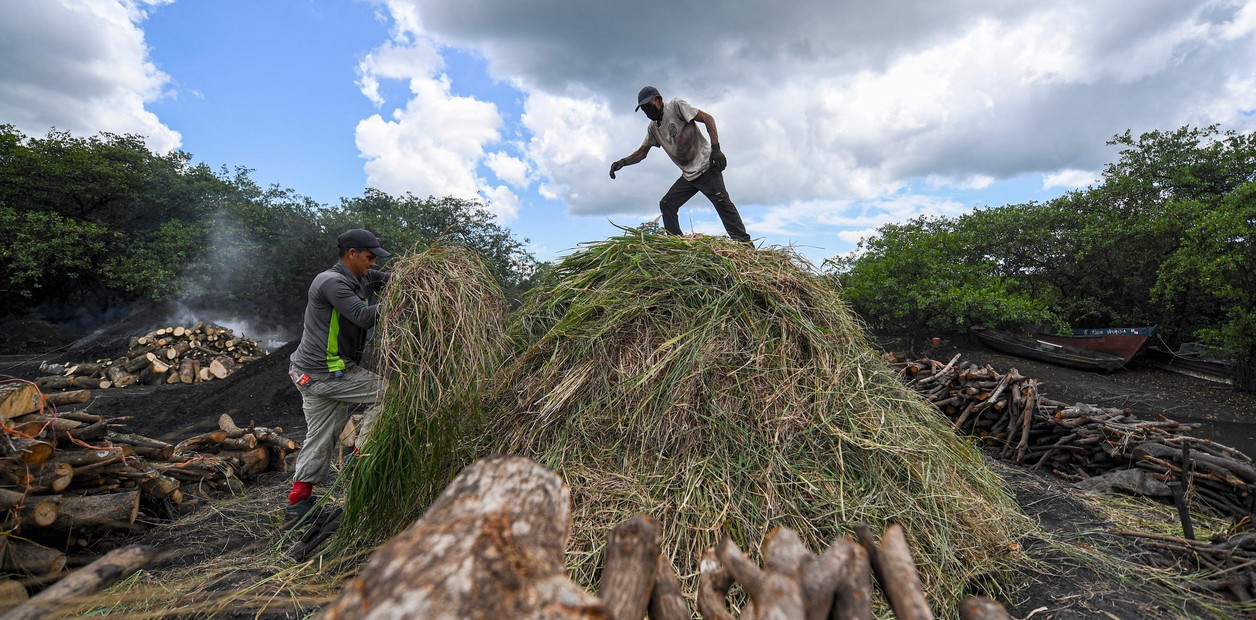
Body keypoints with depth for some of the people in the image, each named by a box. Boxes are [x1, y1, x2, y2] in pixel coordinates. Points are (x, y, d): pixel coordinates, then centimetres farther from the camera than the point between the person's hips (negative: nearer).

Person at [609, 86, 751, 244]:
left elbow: (707, 118, -10)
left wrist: (716, 148, -22)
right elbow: (641, 152, 19)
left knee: (721, 201, -18)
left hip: (706, 166, -8)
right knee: (666, 204, 0)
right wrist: (623, 162, -1)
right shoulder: (652, 128, 14)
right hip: (688, 175, 8)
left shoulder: (676, 106, -6)